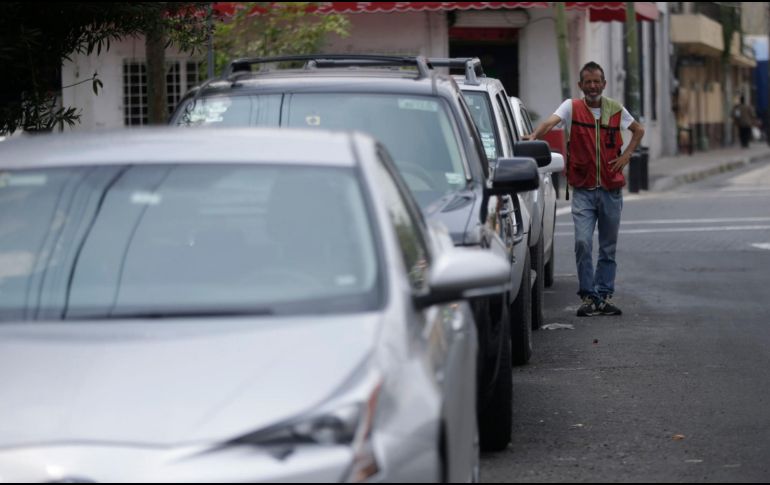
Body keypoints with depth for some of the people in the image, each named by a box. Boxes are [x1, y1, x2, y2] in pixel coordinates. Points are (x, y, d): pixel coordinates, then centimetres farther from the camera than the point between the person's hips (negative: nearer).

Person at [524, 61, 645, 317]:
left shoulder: (615, 109, 7)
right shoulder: (572, 107, -2)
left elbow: (639, 129, 23)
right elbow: (551, 121, -21)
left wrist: (626, 155, 7)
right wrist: (533, 137, -42)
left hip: (611, 189, 3)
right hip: (583, 190, -3)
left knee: (608, 247, 9)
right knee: (583, 242, -14)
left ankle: (605, 295, 17)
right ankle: (589, 296, -5)